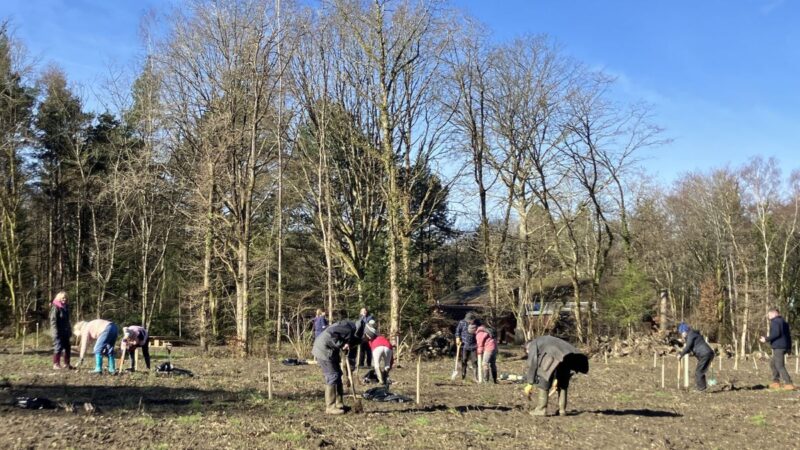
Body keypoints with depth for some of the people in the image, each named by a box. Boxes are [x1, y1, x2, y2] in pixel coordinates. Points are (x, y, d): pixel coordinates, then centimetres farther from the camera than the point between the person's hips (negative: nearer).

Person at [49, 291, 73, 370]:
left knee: (67, 348, 9)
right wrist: (55, 331, -20)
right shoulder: (56, 307, -9)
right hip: (59, 332, -8)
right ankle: (56, 364, 2)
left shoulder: (66, 307, 14)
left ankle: (66, 364, 17)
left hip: (65, 332, 8)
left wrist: (70, 330, 18)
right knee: (58, 348, -6)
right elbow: (53, 320, -14)